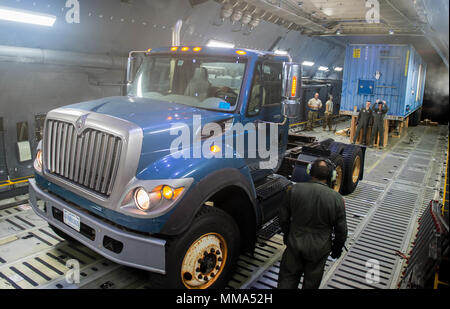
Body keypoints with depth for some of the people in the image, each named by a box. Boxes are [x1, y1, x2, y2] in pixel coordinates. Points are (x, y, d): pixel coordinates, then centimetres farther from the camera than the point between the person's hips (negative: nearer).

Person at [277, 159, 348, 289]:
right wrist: (337, 248, 12)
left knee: (287, 277, 17)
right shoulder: (337, 199, -14)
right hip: (319, 249, 0)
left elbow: (283, 216, -2)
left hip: (295, 244, 1)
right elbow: (341, 230, -5)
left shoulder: (295, 189, -12)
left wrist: (287, 234, 15)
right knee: (312, 281, 20)